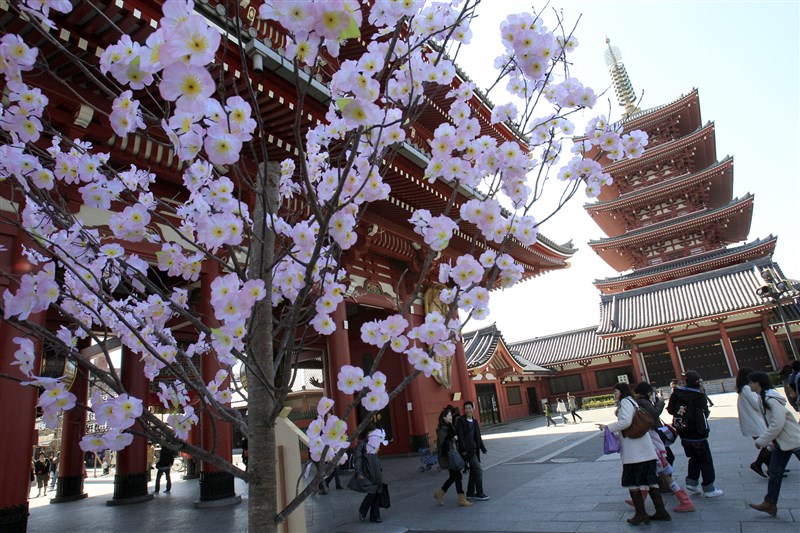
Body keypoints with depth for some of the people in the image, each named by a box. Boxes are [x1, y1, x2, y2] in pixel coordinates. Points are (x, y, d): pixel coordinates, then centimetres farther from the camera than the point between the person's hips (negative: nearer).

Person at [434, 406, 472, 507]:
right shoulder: (441, 429, -16)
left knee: (453, 476, 15)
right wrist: (454, 438, -16)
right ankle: (462, 499, 5)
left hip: (453, 454, 10)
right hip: (448, 456, -10)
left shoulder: (449, 426, 13)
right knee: (457, 476, -4)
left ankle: (439, 494, 28)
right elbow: (443, 442, -23)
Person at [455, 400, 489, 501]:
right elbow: (460, 436, -15)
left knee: (473, 470, 14)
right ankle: (479, 493, 1)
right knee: (478, 469, -8)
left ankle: (470, 492, 25)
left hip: (474, 449, 8)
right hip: (467, 450, -8)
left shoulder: (474, 422, 13)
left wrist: (483, 448, 13)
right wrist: (463, 450, -20)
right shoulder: (460, 420, -10)